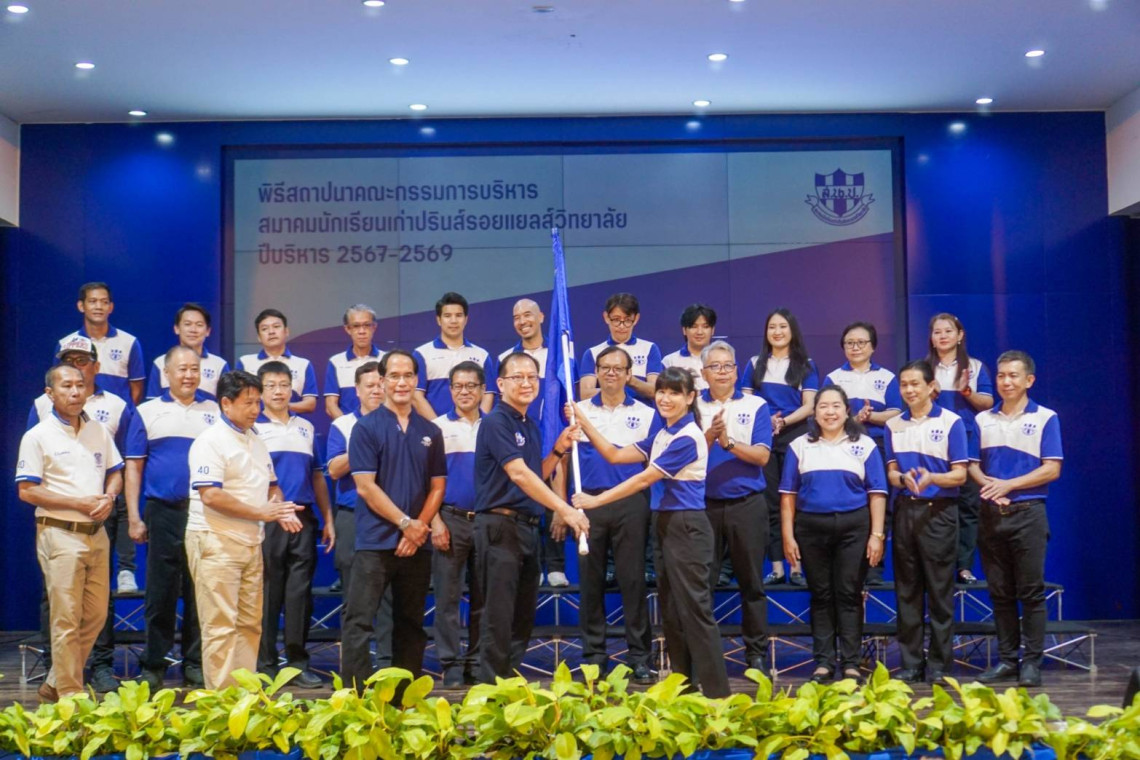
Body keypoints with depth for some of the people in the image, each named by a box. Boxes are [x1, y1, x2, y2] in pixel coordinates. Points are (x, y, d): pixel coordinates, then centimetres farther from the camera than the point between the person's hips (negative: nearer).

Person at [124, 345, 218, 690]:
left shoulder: (215, 411, 10)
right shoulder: (148, 412, 6)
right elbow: (134, 468, 5)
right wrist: (134, 517, -2)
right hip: (163, 511, -1)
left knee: (200, 590, 6)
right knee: (161, 592, 2)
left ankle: (196, 663, 15)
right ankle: (153, 665, 11)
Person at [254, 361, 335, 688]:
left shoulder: (306, 427, 16)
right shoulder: (252, 428, 2)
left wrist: (328, 519, 14)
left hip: (304, 520, 4)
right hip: (266, 522, -4)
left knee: (300, 593, 5)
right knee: (267, 595, 1)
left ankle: (298, 663, 13)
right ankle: (265, 665, 9)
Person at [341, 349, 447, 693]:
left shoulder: (430, 432, 11)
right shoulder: (367, 427, -2)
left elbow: (437, 487, 11)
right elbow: (365, 486, -9)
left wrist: (421, 526, -5)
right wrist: (405, 523, -12)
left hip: (417, 544, 5)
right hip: (375, 541, -4)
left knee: (411, 623, 11)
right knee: (358, 621, -8)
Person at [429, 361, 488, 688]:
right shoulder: (438, 427, 5)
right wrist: (435, 521, -7)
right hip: (450, 519, -2)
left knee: (483, 597, 6)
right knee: (448, 597, -1)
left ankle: (477, 664, 14)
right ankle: (451, 665, 6)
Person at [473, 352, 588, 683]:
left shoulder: (531, 425, 16)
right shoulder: (496, 422, -10)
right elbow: (518, 474, -21)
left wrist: (559, 449, 7)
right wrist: (565, 509, -25)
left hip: (527, 527, 9)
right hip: (500, 526, -8)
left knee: (524, 617, 12)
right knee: (499, 617, -6)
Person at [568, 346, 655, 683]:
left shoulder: (645, 414, 9)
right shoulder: (579, 411, 10)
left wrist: (652, 506, -2)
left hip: (630, 503, -1)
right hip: (588, 502, 1)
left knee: (633, 579, 0)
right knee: (590, 580, 4)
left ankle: (639, 657, 6)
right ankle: (593, 657, 13)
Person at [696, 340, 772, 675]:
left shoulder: (755, 406, 4)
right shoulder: (693, 407, 5)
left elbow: (762, 456, -5)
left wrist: (729, 442, -18)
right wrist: (709, 437, -19)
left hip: (746, 505, 0)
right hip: (704, 505, 1)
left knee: (751, 582, 6)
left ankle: (756, 653, 14)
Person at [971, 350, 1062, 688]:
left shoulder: (1045, 418, 0)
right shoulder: (983, 420, 12)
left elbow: (1052, 469, -6)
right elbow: (973, 464, 11)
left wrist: (1008, 484, -14)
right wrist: (985, 482, -11)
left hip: (1027, 514, -4)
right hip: (991, 515, 4)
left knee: (1031, 592, -1)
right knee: (1000, 593, 8)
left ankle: (1032, 661, 5)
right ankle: (1006, 659, 15)